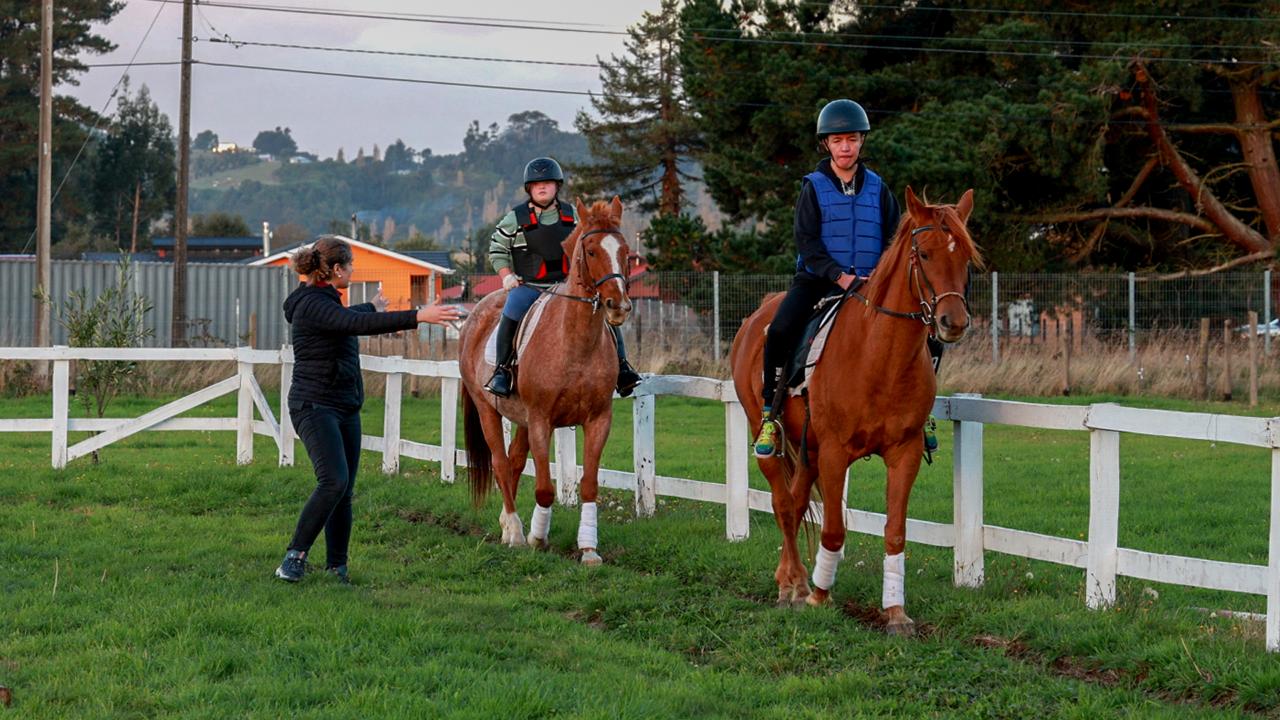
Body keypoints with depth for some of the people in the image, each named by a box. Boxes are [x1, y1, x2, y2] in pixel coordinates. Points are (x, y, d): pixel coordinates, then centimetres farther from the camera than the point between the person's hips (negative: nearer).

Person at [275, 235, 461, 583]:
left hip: (345, 408, 10)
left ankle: (337, 567, 9)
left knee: (344, 489, 6)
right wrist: (418, 316, -37)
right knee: (333, 481, -23)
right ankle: (295, 557, -17)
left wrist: (373, 306, 60)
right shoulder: (311, 305, -16)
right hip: (315, 407, -10)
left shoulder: (325, 302, 15)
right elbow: (360, 324, -31)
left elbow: (347, 316, 41)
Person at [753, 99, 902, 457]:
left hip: (869, 284, 3)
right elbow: (807, 243, -8)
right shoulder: (813, 188, 1)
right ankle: (771, 414, -14)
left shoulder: (878, 189, 9)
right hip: (818, 279, -3)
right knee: (781, 331, -28)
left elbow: (894, 240, 9)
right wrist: (840, 276, -20)